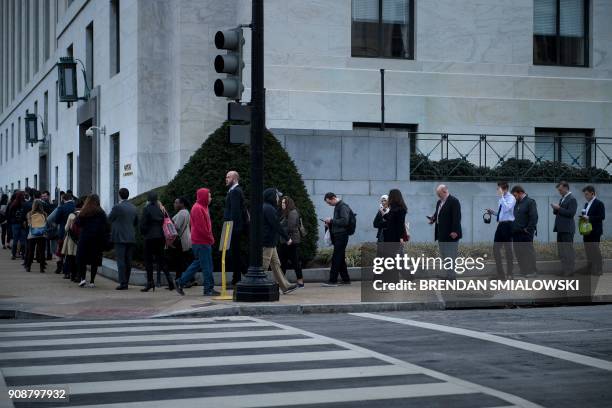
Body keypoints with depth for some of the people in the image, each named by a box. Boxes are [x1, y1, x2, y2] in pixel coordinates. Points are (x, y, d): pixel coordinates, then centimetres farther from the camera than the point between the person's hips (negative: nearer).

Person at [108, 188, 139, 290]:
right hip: (131, 238, 6)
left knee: (121, 261, -6)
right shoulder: (134, 208, 10)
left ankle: (122, 283, -10)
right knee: (128, 261, 9)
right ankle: (126, 282, 12)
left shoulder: (117, 207, -10)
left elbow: (109, 219, 1)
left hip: (120, 238, -6)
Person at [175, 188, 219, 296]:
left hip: (204, 241, 10)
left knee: (198, 264, 15)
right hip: (201, 242, -10)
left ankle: (181, 282, 20)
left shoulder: (202, 207, 17)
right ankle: (209, 289, 2)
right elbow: (201, 227, -20)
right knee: (207, 266, -4)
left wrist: (210, 238, 12)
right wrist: (210, 239, -12)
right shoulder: (198, 208, -16)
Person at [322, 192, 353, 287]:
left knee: (336, 258, -9)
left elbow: (344, 221, -21)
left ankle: (332, 281, -9)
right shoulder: (337, 206, 17)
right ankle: (345, 279, 15)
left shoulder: (343, 207, -12)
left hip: (341, 235, -10)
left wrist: (332, 220, -16)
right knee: (340, 258, 11)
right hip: (337, 236, 10)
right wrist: (330, 224, 8)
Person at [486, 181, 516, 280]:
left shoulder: (511, 198, -9)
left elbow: (507, 208, -28)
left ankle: (509, 274, 11)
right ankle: (500, 273, 13)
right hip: (500, 225, 8)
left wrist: (501, 196, -24)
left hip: (507, 225, -8)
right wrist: (492, 212, 7)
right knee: (496, 249, 6)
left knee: (508, 249, 1)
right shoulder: (501, 199, 15)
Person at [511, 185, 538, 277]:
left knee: (528, 252, -1)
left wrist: (529, 230, -17)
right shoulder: (516, 203, 15)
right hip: (516, 233, 8)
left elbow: (534, 217, -14)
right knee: (518, 252, 9)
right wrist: (512, 229, 9)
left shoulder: (530, 202, -7)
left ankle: (532, 271, 6)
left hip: (525, 233, -8)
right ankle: (523, 270, 17)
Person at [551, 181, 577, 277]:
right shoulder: (562, 199, 17)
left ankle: (569, 270, -3)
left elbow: (571, 213, -19)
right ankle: (564, 269, 18)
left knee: (568, 250, -6)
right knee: (561, 251, 12)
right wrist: (555, 209, 1)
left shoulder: (572, 199, -10)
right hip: (561, 229, 9)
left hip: (567, 229, -9)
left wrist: (559, 208, -18)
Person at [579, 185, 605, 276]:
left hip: (595, 232, -8)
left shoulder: (599, 203, -9)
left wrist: (589, 218, -20)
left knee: (595, 250, -6)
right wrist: (583, 217, 0)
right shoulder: (587, 204, 17)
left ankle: (598, 269, 0)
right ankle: (589, 268, 18)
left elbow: (602, 217, -16)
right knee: (588, 250, 11)